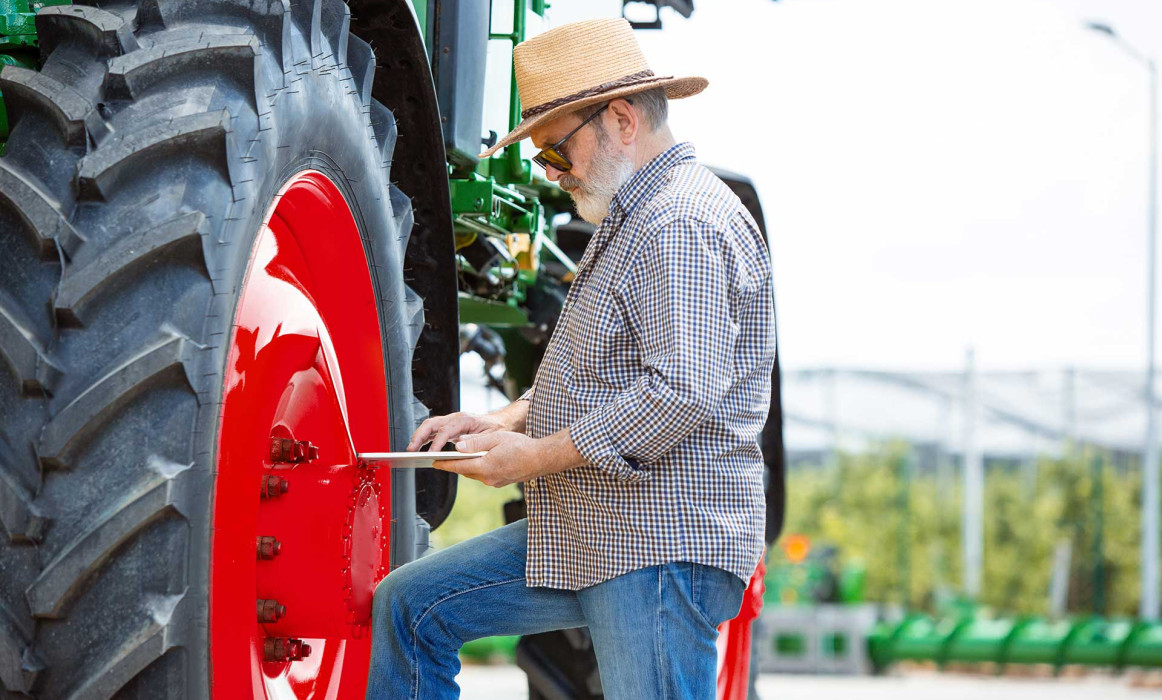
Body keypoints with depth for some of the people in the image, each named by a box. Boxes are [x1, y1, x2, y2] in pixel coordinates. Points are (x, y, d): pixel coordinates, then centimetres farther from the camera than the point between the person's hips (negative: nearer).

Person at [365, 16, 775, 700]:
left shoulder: (683, 222, -15)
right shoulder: (632, 220, 21)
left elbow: (684, 390, -25)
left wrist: (537, 456, -17)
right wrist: (506, 420, 10)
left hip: (665, 543, -11)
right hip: (591, 537, 11)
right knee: (408, 606, 11)